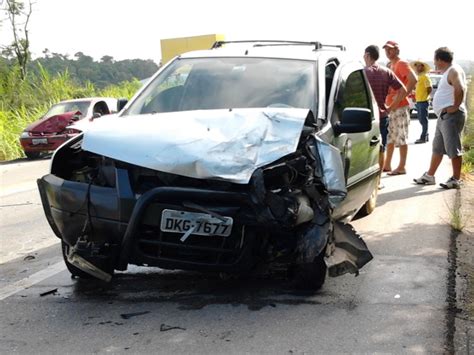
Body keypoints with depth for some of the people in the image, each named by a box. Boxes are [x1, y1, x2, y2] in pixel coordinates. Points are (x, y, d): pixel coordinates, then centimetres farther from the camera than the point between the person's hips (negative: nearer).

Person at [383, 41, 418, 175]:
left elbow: (413, 80, -24)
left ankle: (402, 167, -1)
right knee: (389, 137, 13)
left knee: (401, 137, -5)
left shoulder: (402, 64, -10)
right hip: (390, 107, 10)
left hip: (400, 107, -10)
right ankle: (387, 165, 20)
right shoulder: (391, 66, 17)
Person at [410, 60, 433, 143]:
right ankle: (425, 136, 19)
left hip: (423, 101, -9)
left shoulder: (425, 77, -10)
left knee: (423, 120, -7)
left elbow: (429, 88, -16)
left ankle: (423, 138, -5)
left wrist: (426, 96, -9)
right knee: (421, 120, 12)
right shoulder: (418, 77, 18)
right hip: (418, 101, 9)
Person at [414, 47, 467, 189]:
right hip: (444, 116, 11)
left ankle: (456, 179, -4)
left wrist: (455, 106, -22)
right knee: (437, 148, 15)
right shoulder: (447, 72, 20)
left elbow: (460, 89, -29)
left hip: (451, 115, -11)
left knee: (453, 148, -8)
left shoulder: (454, 71, -12)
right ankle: (429, 176, 22)